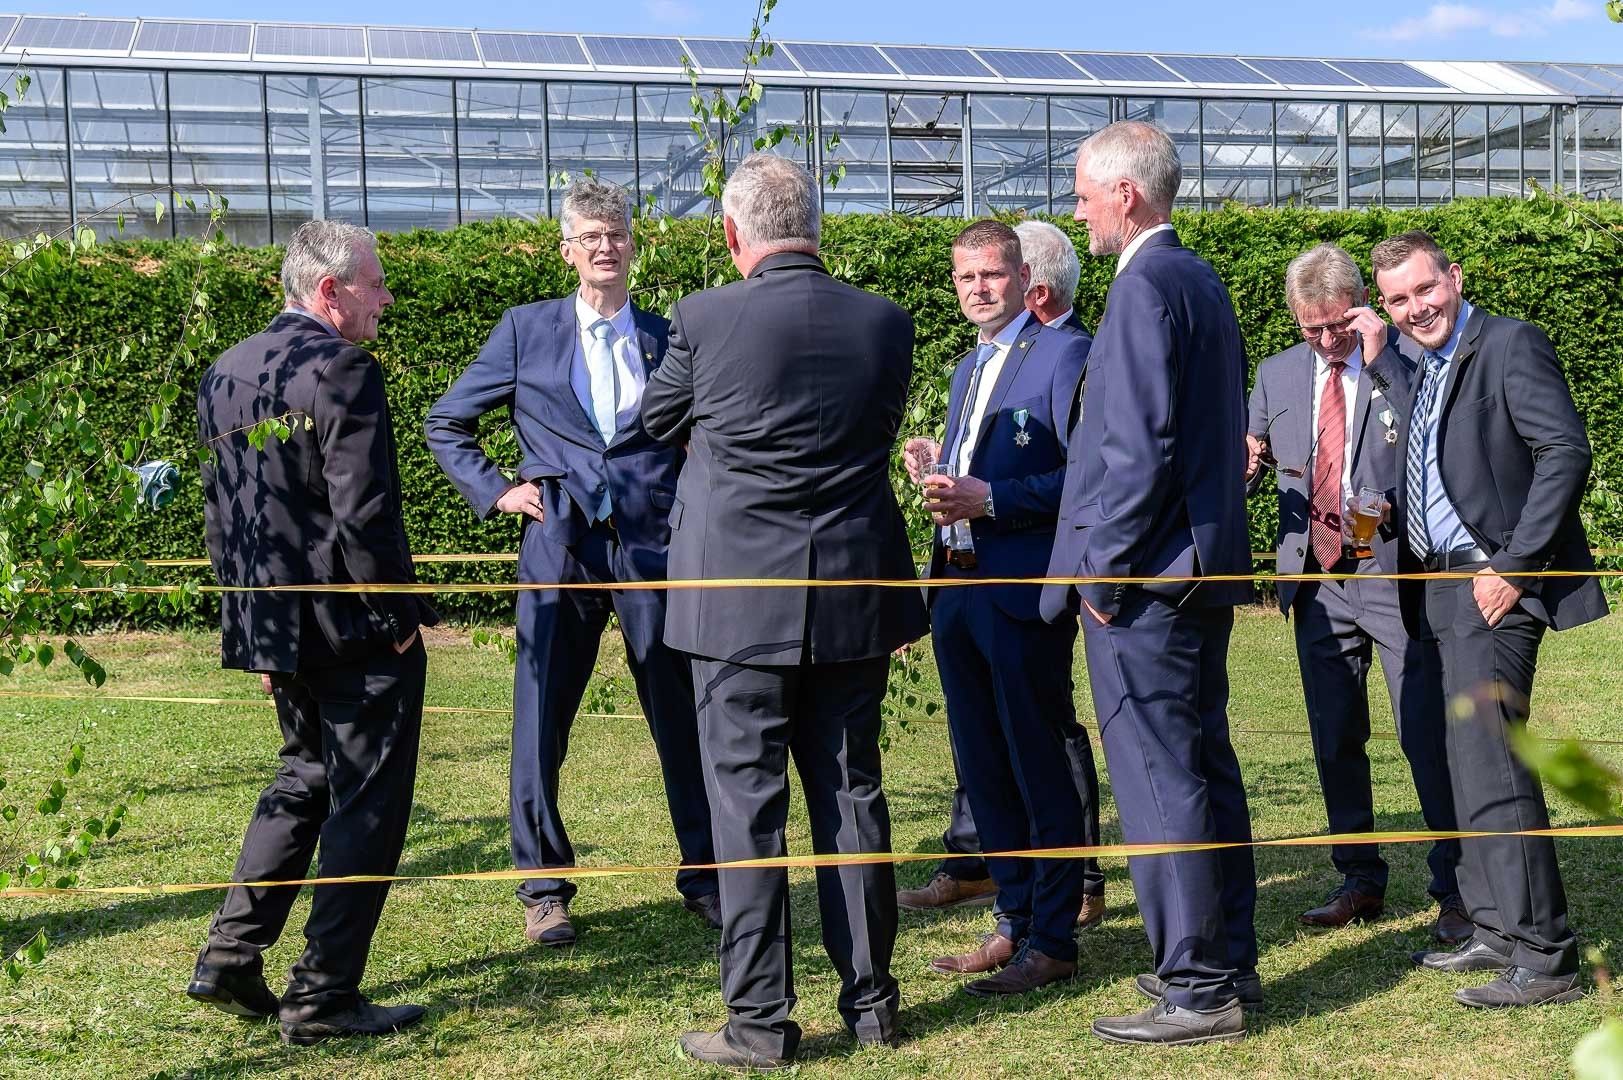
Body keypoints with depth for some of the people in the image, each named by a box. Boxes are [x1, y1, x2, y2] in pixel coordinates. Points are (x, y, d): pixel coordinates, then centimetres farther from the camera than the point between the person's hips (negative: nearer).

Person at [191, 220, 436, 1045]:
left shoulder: (225, 371, 10)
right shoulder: (341, 369, -16)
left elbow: (218, 511, 13)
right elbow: (364, 512, -21)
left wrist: (256, 618, 18)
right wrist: (396, 618, -12)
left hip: (273, 625, 8)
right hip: (353, 630, -8)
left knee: (304, 776, 24)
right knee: (366, 801, 3)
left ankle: (231, 959, 22)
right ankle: (323, 998, 7)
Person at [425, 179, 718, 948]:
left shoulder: (668, 336, 9)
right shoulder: (526, 331, 7)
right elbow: (446, 423, 14)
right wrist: (494, 491, 3)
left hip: (654, 547, 1)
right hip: (560, 548, 0)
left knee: (684, 724, 4)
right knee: (540, 727, 2)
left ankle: (705, 879, 18)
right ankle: (544, 890, 17)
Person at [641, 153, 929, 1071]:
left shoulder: (706, 318, -10)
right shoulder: (886, 323, -1)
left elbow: (656, 423, 8)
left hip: (741, 597, -3)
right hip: (853, 596, 4)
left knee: (748, 802, 3)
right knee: (852, 793, 12)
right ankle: (870, 998, 21)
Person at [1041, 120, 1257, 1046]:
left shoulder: (1144, 287, -15)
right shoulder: (1204, 281, 14)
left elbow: (1142, 447, -22)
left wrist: (1103, 564, -15)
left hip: (1143, 580, -10)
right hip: (1207, 567, 10)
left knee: (1159, 780, -4)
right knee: (1206, 767, 16)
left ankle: (1197, 990, 3)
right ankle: (1228, 960, 26)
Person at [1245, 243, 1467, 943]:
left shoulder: (1407, 359, -4)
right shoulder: (1278, 373, 11)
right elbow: (1248, 459, 18)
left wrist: (1381, 359, -22)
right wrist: (1241, 470, -6)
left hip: (1394, 574, -5)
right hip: (1316, 577, 5)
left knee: (1426, 733, -5)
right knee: (1334, 739, 11)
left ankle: (1456, 888, 7)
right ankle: (1360, 880, 24)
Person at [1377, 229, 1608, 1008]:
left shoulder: (1510, 344, -7)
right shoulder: (1420, 371, 19)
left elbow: (1566, 452, -16)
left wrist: (1513, 567, -19)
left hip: (1493, 587, -9)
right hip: (1443, 587, 9)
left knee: (1490, 767, -12)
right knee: (1469, 763, 13)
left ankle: (1546, 957, -6)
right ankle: (1497, 931, 23)